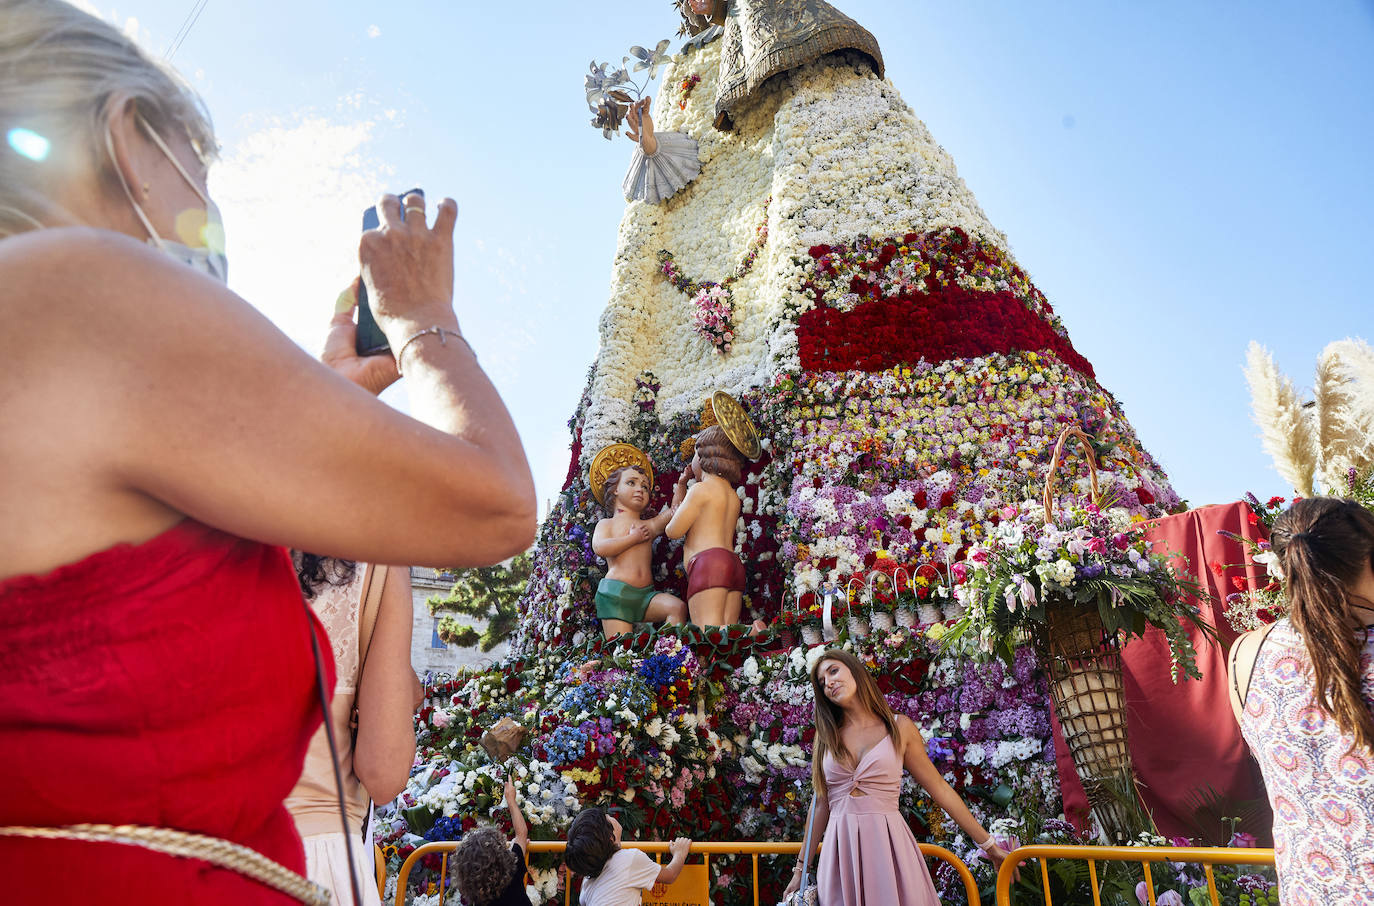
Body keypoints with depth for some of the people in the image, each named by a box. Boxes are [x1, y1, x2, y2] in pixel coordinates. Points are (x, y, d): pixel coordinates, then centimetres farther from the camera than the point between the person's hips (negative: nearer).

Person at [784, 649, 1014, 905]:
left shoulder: (899, 727, 2)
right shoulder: (827, 737, 7)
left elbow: (940, 790, 6)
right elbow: (821, 805, 11)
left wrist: (989, 845, 6)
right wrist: (801, 868, 11)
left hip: (889, 848, -1)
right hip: (839, 851, 2)